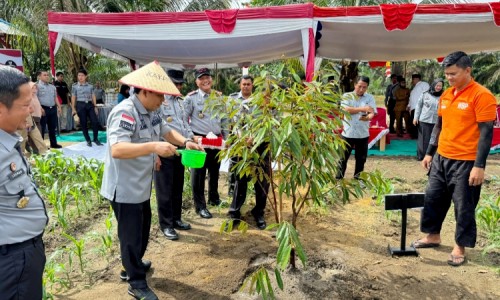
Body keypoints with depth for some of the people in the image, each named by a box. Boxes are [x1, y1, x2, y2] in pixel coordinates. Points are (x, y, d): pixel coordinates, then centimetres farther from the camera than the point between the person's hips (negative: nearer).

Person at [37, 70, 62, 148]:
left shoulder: (52, 87, 17)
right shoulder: (37, 86, -4)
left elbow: (55, 97, 21)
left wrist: (59, 107, 11)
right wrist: (40, 108, -19)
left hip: (53, 108, 7)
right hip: (44, 109, -6)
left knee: (53, 127, 12)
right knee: (42, 128, -1)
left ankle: (53, 143, 20)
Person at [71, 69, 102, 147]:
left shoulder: (90, 86, 9)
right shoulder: (75, 86, 3)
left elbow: (93, 96, 11)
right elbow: (73, 98, 2)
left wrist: (95, 106, 7)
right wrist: (73, 108, -2)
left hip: (90, 104, 2)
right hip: (80, 105, -2)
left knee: (95, 121, -6)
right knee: (83, 123, 1)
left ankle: (96, 139, 7)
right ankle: (88, 140, 11)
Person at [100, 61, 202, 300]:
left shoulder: (151, 111, 4)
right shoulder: (124, 113, -26)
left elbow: (166, 130, 16)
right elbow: (117, 149, -37)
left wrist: (185, 142, -3)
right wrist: (153, 147, -45)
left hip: (141, 186, 10)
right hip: (125, 189, -10)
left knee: (142, 228, 25)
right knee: (131, 235, 5)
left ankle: (132, 266, 47)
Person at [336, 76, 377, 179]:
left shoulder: (370, 98, 4)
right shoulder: (347, 96, 0)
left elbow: (372, 113, -8)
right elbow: (346, 110, -16)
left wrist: (367, 117, -32)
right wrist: (362, 109, -19)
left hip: (363, 134, 2)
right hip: (348, 133, -2)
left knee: (361, 158, 11)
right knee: (343, 157, 6)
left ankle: (357, 178, 25)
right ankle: (338, 178, 17)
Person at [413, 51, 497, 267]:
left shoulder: (482, 95, -13)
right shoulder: (446, 95, 9)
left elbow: (486, 132, -15)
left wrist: (479, 166, -19)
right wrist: (430, 153, 15)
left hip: (466, 162, -7)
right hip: (441, 158, 7)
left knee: (464, 207, 5)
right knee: (432, 198, 14)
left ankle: (459, 247, 21)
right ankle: (433, 236, 32)